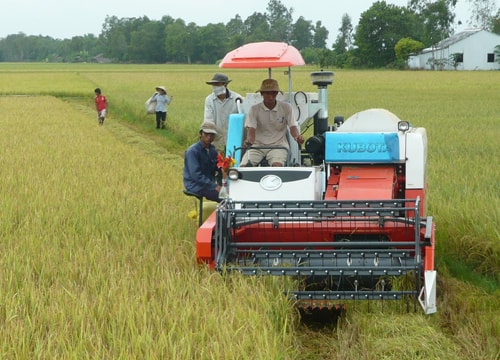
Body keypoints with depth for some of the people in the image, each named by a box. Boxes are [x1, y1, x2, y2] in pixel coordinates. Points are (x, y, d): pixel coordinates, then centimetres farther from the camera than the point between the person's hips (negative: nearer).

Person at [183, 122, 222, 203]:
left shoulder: (212, 150, 12)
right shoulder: (193, 151, -12)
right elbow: (196, 174, -19)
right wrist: (214, 186, -23)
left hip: (210, 183, 8)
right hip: (195, 186, -8)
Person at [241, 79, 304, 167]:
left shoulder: (286, 107, 2)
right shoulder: (254, 109, 1)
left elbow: (293, 126, -2)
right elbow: (251, 129, -8)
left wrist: (297, 136, -26)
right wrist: (249, 140, -32)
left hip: (278, 145, -1)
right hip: (258, 145, 1)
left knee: (277, 165, -33)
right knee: (243, 166, -23)